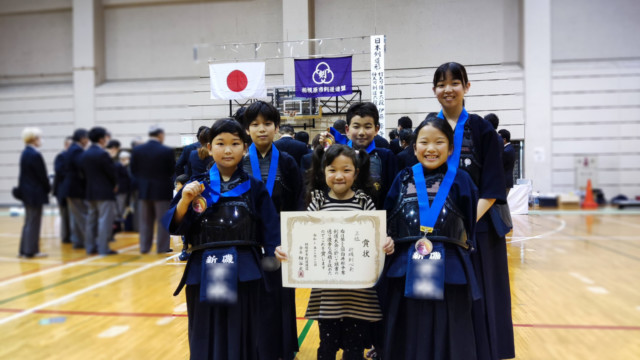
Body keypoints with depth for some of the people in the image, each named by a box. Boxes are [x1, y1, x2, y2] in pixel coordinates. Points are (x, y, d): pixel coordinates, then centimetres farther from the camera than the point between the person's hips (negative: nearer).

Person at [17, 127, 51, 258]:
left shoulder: (25, 153, 11)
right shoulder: (35, 155, -18)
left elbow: (24, 174, 13)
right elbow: (42, 175, -16)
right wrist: (48, 188, -1)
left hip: (27, 192, 9)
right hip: (35, 193, -9)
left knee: (29, 222, 16)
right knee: (34, 222, 0)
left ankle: (24, 250, 22)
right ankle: (31, 251, 7)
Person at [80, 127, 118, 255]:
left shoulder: (84, 155, 10)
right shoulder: (103, 154, -15)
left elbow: (83, 173, 11)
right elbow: (112, 172, -14)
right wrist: (115, 185, 4)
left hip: (90, 192, 8)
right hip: (105, 192, -8)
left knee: (92, 220, 14)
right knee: (105, 220, -4)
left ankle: (90, 247, 19)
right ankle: (103, 248, -4)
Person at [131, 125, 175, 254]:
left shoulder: (137, 150, -1)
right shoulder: (167, 151, -13)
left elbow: (133, 170, 3)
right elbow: (173, 171, -7)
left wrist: (141, 182, 15)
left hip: (143, 190, 4)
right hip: (162, 190, -4)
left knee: (145, 220, 13)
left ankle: (144, 247, 17)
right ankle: (162, 247, 9)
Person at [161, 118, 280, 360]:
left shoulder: (254, 187, 1)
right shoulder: (197, 186, 3)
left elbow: (270, 231, -1)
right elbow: (174, 227, -1)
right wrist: (184, 201, -17)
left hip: (244, 274, -1)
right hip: (203, 273, 1)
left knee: (241, 338, 8)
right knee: (207, 339, 10)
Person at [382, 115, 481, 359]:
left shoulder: (460, 180, -1)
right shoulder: (404, 179, 5)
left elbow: (470, 226, 2)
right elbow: (387, 220, 7)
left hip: (449, 272, -2)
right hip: (406, 270, 2)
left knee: (446, 339, 8)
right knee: (408, 338, 12)